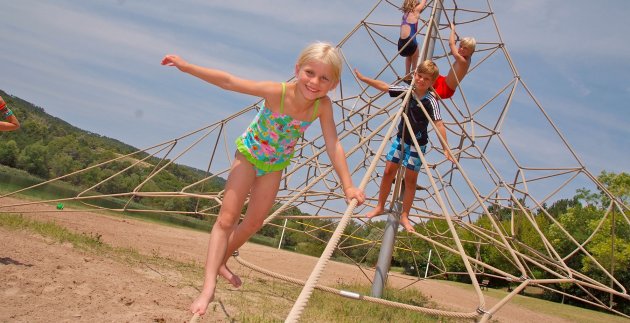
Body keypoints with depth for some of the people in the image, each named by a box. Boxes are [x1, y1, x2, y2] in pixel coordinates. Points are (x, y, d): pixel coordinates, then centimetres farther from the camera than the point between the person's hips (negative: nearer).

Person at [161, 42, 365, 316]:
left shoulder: (323, 105, -26)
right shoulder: (277, 92, -35)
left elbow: (333, 145, -22)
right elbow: (228, 82, -31)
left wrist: (347, 186, -24)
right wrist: (186, 66, -32)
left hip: (275, 164, 4)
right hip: (249, 153, -4)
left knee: (254, 222, 16)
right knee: (227, 219, -9)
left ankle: (221, 262, 38)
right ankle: (208, 287, -9)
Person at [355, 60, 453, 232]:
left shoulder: (431, 101, -21)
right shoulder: (407, 90, -5)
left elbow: (438, 124, -29)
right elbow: (384, 86, 6)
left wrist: (446, 148, -37)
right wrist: (363, 78, 9)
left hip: (417, 144, -4)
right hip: (401, 138, 4)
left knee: (410, 179, 3)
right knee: (388, 172, 6)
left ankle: (404, 216, 16)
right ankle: (380, 207, 22)